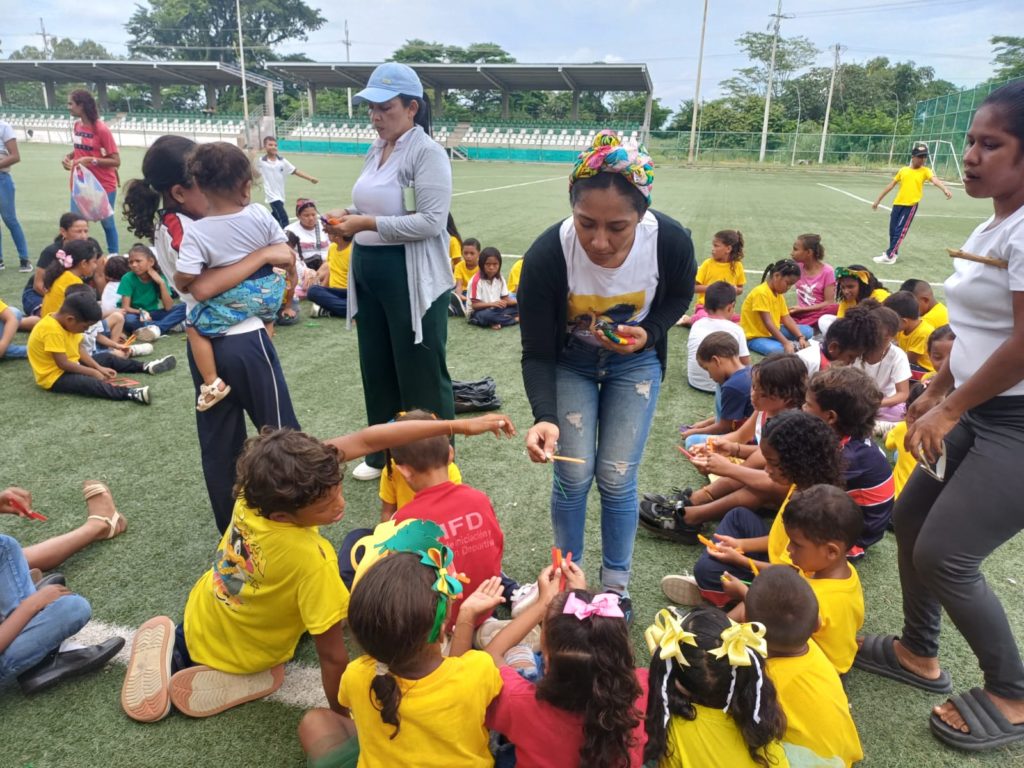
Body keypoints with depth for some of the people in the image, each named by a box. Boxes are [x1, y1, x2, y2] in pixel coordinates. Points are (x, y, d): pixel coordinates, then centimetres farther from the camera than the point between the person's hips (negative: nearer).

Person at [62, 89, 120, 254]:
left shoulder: (101, 129, -16)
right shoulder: (77, 126, 4)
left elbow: (116, 161, -16)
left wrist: (91, 160, -25)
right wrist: (69, 156, 0)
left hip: (104, 185, -5)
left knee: (107, 223, 8)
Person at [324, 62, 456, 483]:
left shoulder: (427, 152, -14)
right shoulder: (376, 149, 12)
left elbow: (431, 222, -22)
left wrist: (368, 224, -21)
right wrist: (348, 215, 0)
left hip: (413, 279, -9)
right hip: (368, 273, 9)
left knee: (421, 375, 2)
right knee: (376, 369, 17)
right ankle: (383, 454, 34)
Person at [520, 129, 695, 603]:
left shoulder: (671, 241, -29)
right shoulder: (545, 257, -33)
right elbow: (537, 353, -22)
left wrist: (648, 332, -23)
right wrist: (545, 416, -39)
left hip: (635, 363, 1)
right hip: (570, 363, 0)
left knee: (616, 480, 1)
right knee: (573, 476, 0)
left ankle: (616, 585, 25)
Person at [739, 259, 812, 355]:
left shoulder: (779, 294, 10)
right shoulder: (761, 292, -21)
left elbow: (787, 319, 5)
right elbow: (768, 323, -26)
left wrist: (800, 337, -9)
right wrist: (786, 343, -32)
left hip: (772, 333, 9)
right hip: (754, 336, -9)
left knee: (808, 331, 2)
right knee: (778, 350, -37)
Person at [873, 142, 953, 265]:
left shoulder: (925, 171, 1)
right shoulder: (903, 170, 9)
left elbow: (935, 180, -16)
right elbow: (890, 185, 15)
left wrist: (945, 189, -35)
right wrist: (878, 200, 15)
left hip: (911, 205, -4)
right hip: (898, 204, 4)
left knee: (900, 231, -8)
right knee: (892, 230, 8)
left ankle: (889, 256, -6)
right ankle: (893, 251, 27)